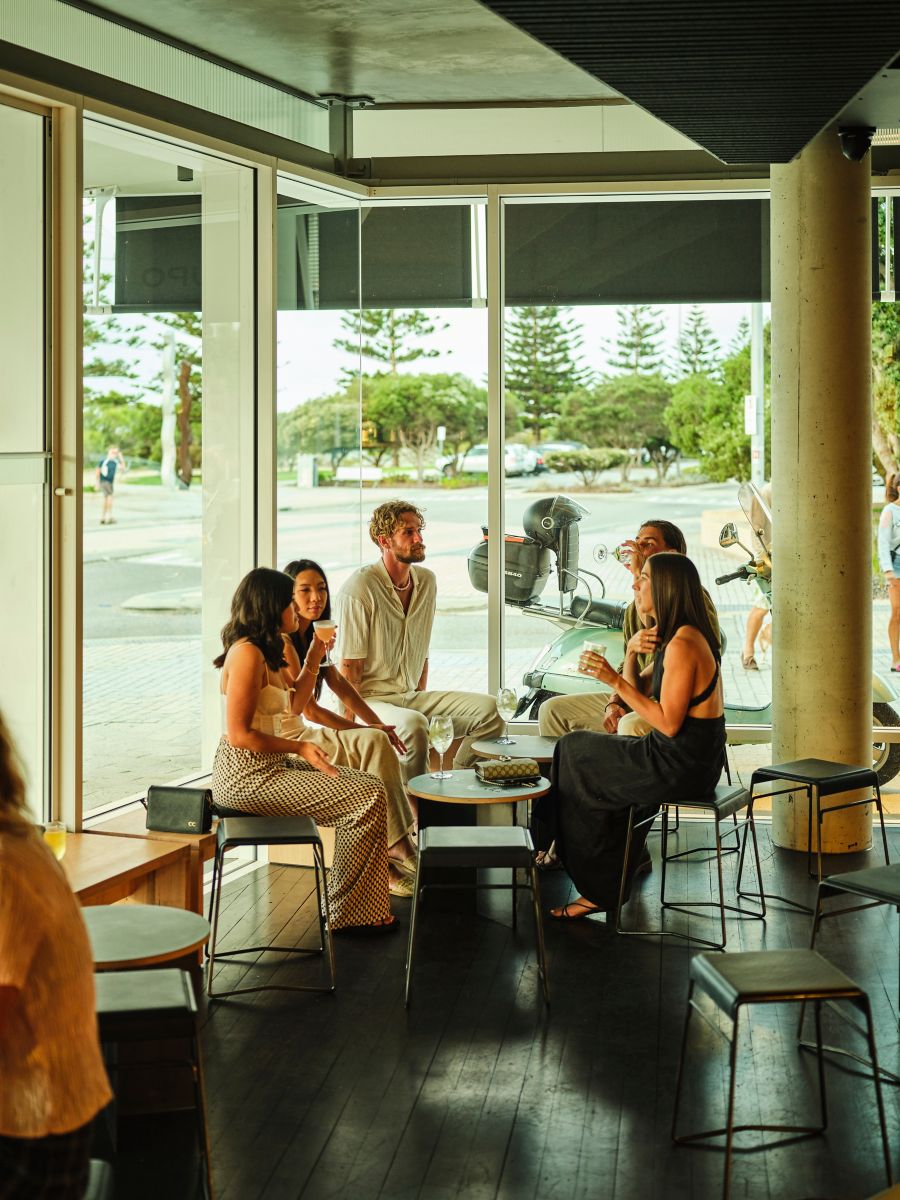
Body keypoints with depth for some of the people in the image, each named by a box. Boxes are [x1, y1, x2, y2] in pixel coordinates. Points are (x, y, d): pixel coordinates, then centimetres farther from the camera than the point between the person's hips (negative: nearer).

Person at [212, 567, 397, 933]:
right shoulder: (247, 654, -18)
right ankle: (347, 913, -2)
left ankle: (366, 905, 7)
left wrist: (313, 660, 15)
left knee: (368, 785, 6)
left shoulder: (267, 653, 14)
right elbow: (239, 735, -22)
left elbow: (293, 707, 25)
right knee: (368, 798, -12)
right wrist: (299, 748, -14)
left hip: (268, 766, 11)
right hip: (245, 776, -11)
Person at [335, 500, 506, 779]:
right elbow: (350, 668, -13)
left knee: (488, 709, -13)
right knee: (413, 725, -38)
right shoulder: (359, 589, -13)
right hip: (371, 700, -7)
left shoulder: (426, 582, 10)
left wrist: (422, 700, 9)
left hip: (412, 697, 7)